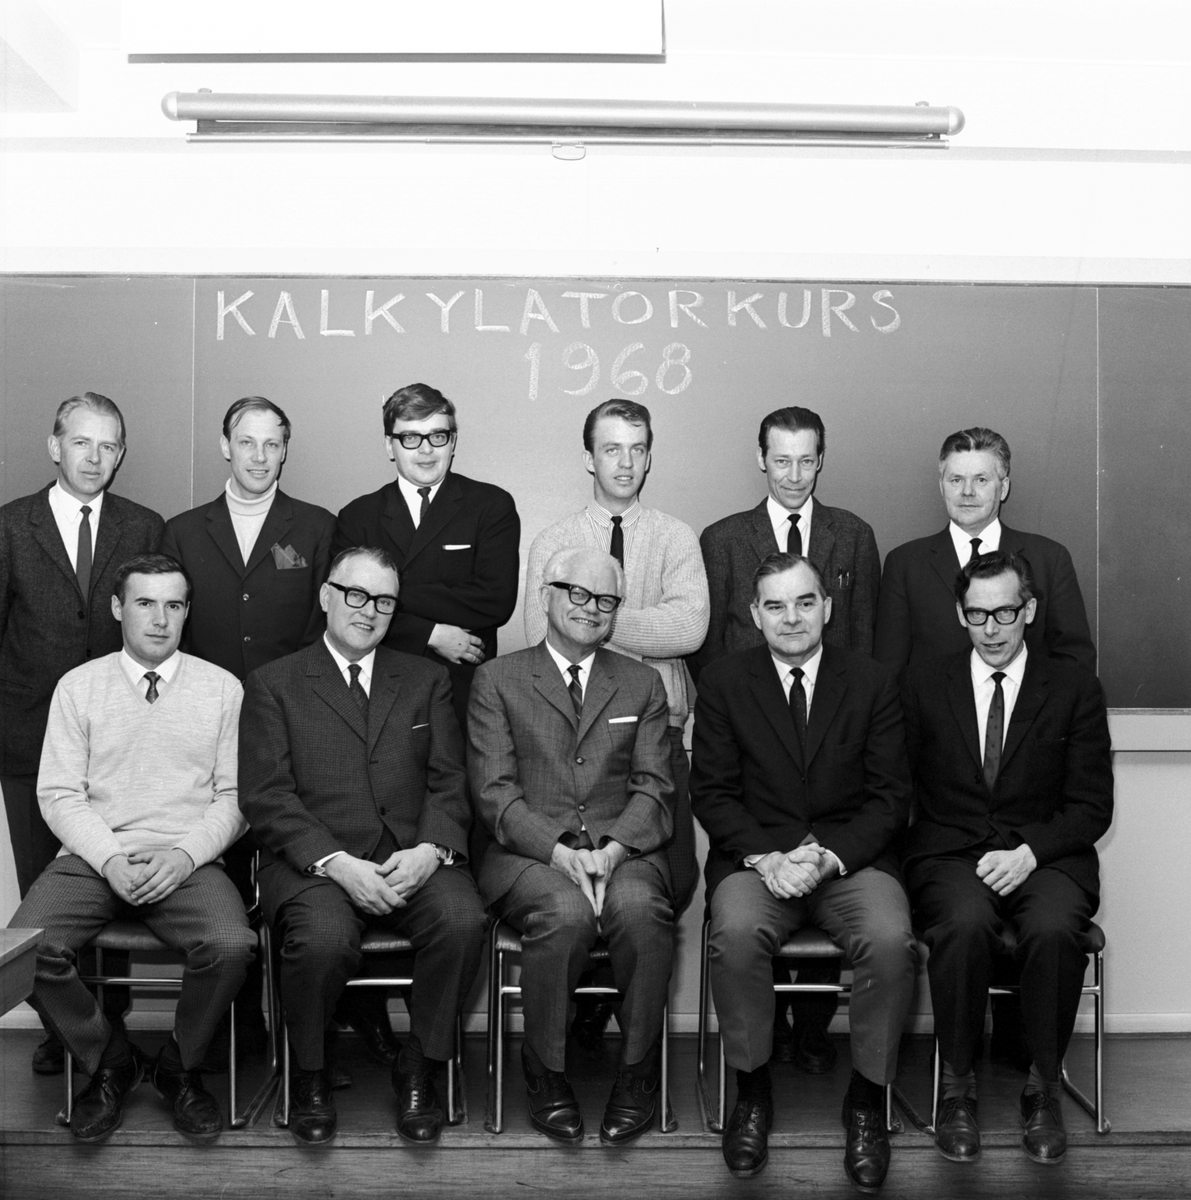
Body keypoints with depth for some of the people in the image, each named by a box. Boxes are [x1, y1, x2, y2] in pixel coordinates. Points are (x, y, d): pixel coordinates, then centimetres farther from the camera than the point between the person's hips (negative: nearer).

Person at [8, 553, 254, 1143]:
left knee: (231, 945, -30)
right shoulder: (78, 686, 10)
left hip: (188, 862, -1)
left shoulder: (222, 688, 8)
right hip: (93, 857, 1)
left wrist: (184, 855, -12)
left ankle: (180, 1067, 2)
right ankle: (109, 1062, 3)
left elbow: (235, 794, 4)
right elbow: (58, 792, 4)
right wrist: (109, 858, -12)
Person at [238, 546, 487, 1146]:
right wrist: (337, 863, -15)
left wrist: (430, 849, -11)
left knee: (463, 920, -28)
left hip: (412, 859, 2)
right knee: (324, 938, -33)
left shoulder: (427, 680, 18)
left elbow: (449, 782, 10)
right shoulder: (273, 684, 9)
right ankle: (310, 1075, -2)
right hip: (314, 862, -2)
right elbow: (265, 796, -1)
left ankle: (418, 1068, -4)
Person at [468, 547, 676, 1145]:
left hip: (621, 849, 2)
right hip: (528, 851, -1)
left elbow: (653, 789, 8)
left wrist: (613, 847, -12)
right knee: (566, 914, -33)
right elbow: (495, 792, 0)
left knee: (640, 910, -32)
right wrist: (559, 850, -15)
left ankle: (637, 1074, -12)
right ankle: (546, 1075, -11)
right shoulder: (497, 680, 10)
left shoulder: (642, 684, 18)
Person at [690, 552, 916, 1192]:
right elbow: (711, 791, 2)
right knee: (735, 934, -31)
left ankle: (867, 1099, -6)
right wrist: (765, 856, -15)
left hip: (850, 857, 0)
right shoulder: (723, 681, 6)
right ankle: (752, 1090, -7)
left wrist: (828, 855, -14)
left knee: (891, 941, -29)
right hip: (755, 856, 0)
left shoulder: (873, 683, 6)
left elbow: (890, 798, 2)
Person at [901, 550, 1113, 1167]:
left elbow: (1091, 807, 4)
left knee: (1053, 928, -32)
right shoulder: (923, 684, 10)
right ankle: (957, 1085, -14)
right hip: (948, 855, 0)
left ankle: (1044, 1086, -11)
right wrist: (978, 860, -7)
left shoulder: (1076, 691, 9)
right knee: (966, 923, -33)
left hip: (1045, 856, 0)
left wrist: (1029, 852, -13)